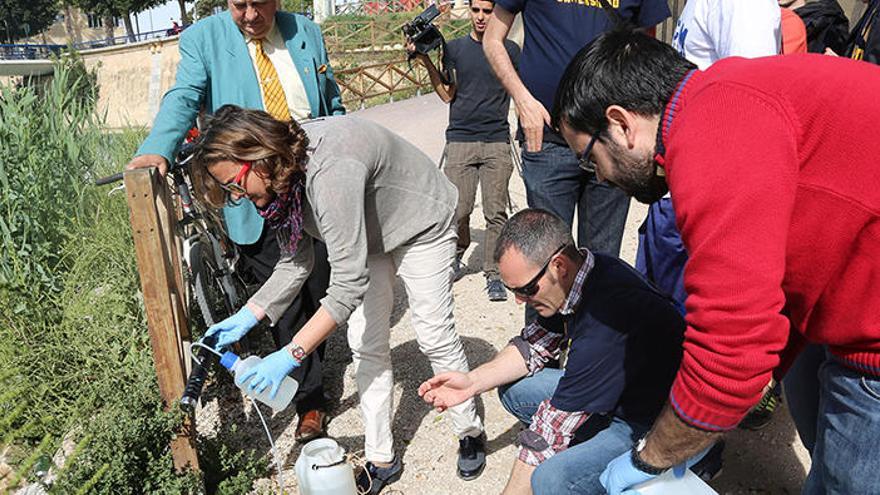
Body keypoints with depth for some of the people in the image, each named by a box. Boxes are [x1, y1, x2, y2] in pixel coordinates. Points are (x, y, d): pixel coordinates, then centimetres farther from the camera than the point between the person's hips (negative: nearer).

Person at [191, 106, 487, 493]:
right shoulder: (280, 175, -14)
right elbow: (294, 263, -5)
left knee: (435, 335, -2)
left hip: (421, 226, -7)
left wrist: (291, 354, -39)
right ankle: (381, 460, 15)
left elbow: (349, 282, -42)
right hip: (368, 235, 8)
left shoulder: (329, 170, -42)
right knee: (366, 345, 3)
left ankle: (470, 432, 23)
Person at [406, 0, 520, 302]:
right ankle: (457, 252, 26)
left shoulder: (510, 50, 8)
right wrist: (427, 63, -1)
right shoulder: (455, 48, 10)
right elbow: (447, 95, 8)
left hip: (497, 141, 0)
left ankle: (494, 275, 9)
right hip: (460, 139, 0)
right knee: (458, 210, -4)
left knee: (496, 212, -3)